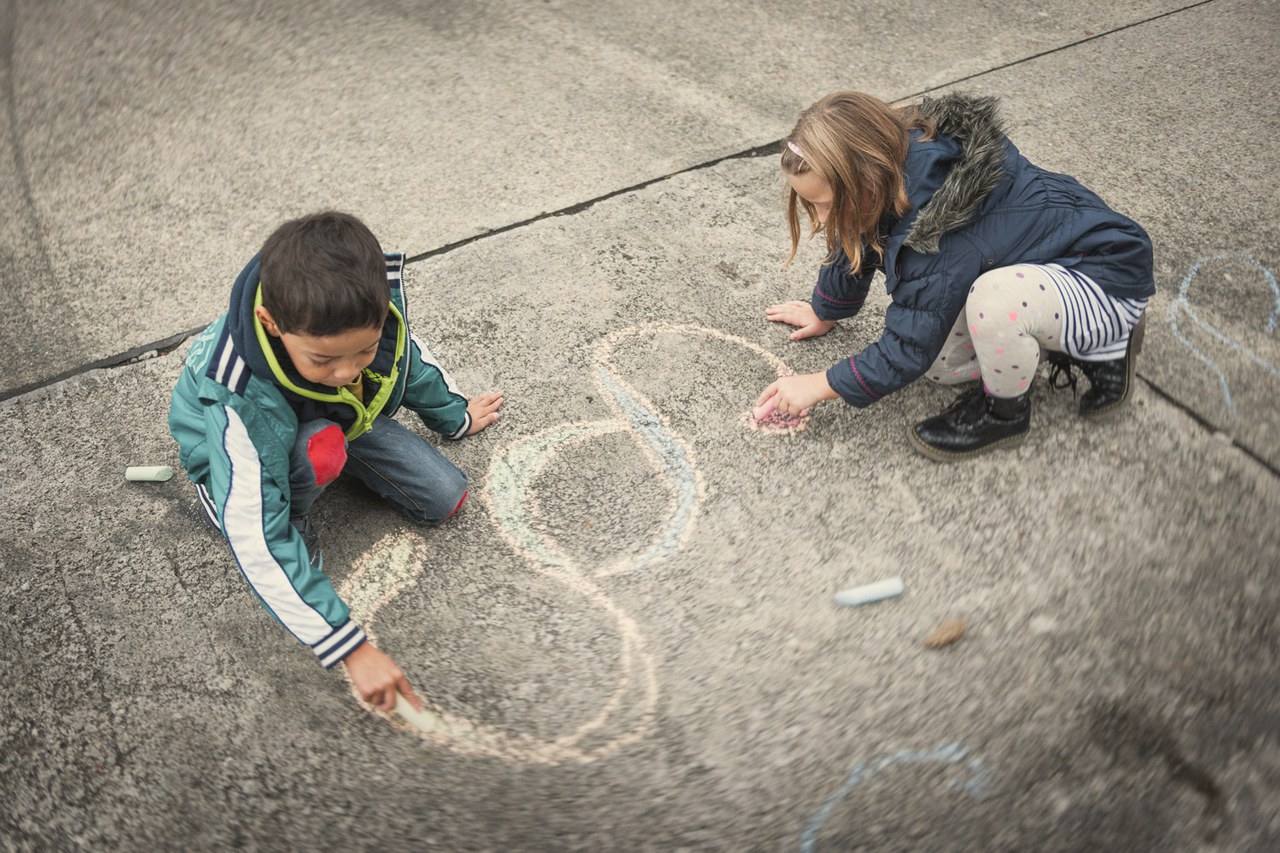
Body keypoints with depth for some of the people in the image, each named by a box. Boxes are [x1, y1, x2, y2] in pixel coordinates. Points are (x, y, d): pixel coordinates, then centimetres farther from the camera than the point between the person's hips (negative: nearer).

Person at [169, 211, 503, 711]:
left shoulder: (371, 309, -31)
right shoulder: (243, 405, -44)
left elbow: (408, 355, -5)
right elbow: (256, 544, -40)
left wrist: (456, 417, 16)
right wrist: (353, 650, -41)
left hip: (341, 416, 5)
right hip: (253, 447, -5)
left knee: (445, 500, -5)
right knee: (319, 450, -39)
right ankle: (295, 524, -6)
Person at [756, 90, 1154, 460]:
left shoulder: (934, 238, -36)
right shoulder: (899, 160, -11)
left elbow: (908, 350, -24)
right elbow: (853, 247, 9)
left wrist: (819, 386, -13)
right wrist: (824, 313, 26)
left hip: (1111, 286, -9)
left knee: (995, 299, -40)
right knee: (940, 365, 3)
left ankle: (1004, 412, -9)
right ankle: (1075, 342, 13)